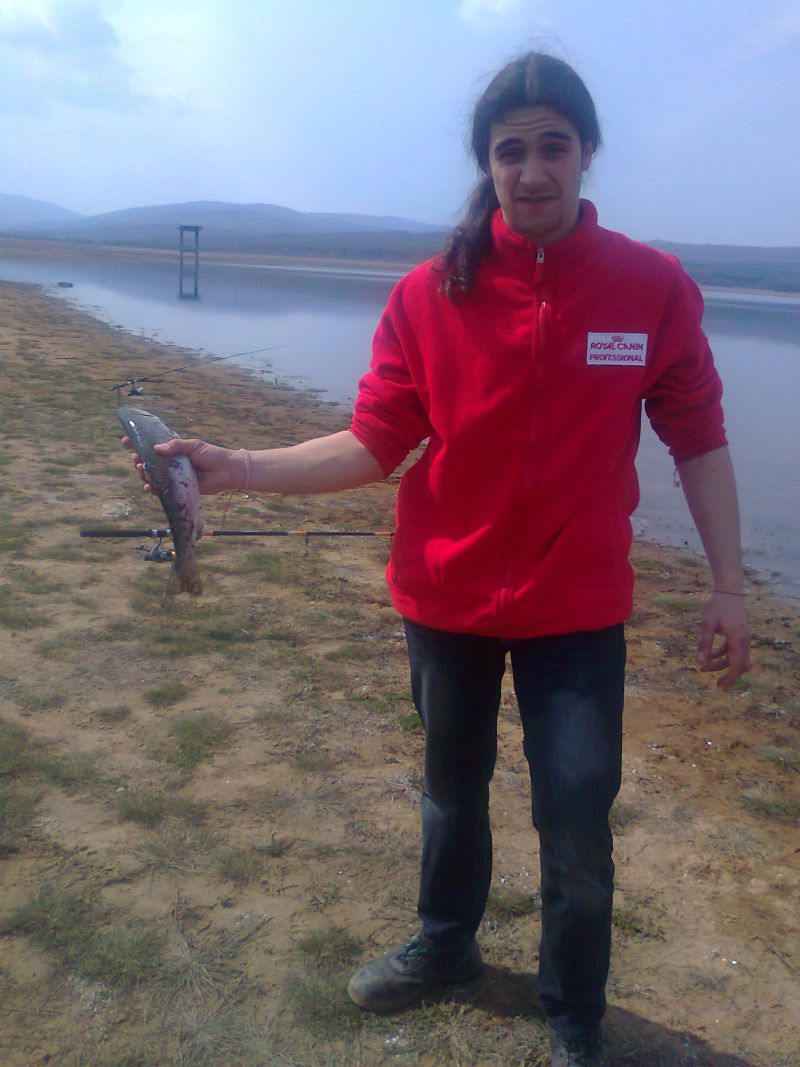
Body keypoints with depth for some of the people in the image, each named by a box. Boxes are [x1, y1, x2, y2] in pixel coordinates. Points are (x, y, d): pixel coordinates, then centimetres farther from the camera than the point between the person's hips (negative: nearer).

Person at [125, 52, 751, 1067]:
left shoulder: (654, 288, -8)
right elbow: (374, 446, -9)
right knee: (452, 787, 22)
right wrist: (242, 467, -20)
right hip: (447, 597, 2)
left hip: (578, 607, -1)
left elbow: (698, 441, -2)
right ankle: (445, 943, 50)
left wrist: (727, 585, -4)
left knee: (577, 833, 5)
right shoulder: (430, 295, -8)